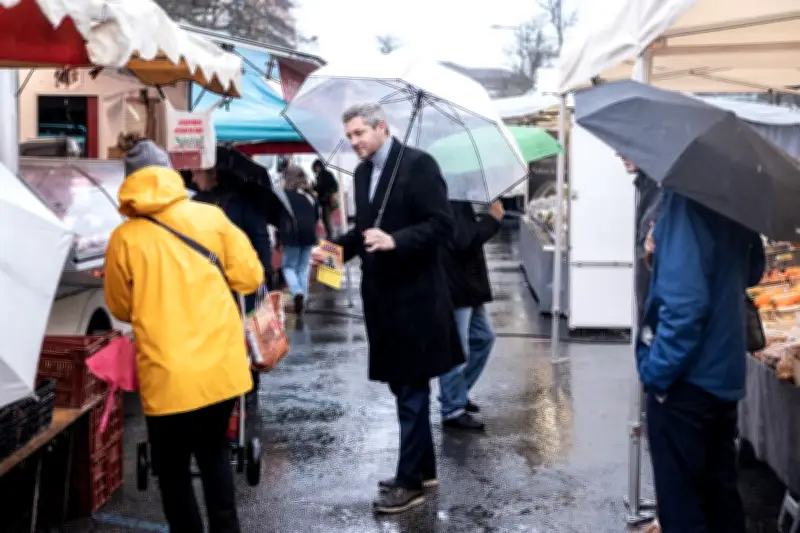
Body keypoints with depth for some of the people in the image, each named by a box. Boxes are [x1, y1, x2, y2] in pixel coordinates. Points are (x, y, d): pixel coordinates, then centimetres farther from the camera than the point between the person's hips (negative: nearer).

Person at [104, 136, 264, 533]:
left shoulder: (124, 238, -3)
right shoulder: (210, 217, 0)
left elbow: (121, 308, 8)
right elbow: (249, 277, 4)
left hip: (168, 375, -3)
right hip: (222, 366, 3)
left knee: (173, 469, 13)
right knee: (214, 452, 24)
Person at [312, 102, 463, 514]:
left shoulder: (418, 164, -12)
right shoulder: (362, 172, 12)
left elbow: (442, 225, -18)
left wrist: (395, 241, -29)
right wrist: (335, 248, 2)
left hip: (414, 296, -8)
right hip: (382, 295, 8)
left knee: (410, 390, -1)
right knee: (406, 387, 16)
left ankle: (410, 481, 8)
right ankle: (423, 468, 28)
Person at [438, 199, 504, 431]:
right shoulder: (448, 201, -20)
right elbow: (462, 241, -26)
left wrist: (487, 218, 0)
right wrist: (492, 219, -15)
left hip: (465, 283, 11)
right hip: (453, 286, -11)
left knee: (484, 337, 20)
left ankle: (457, 394, 31)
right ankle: (453, 410, 12)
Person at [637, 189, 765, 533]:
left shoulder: (685, 203, -22)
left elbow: (684, 302, -27)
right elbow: (753, 270, 20)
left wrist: (657, 371, -17)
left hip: (687, 378, -8)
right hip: (724, 372, 8)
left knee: (680, 503, 4)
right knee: (720, 493, 20)